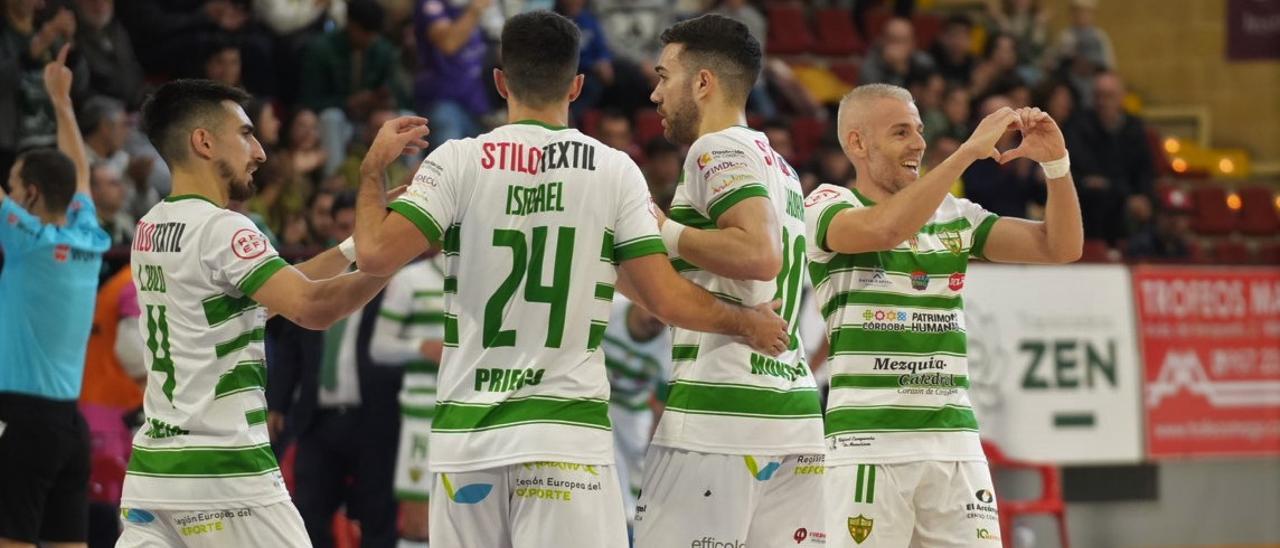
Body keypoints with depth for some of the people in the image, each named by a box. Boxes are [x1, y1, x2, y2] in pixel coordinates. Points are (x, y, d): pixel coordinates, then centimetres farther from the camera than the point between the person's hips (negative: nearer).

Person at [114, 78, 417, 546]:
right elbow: (313, 308, -23)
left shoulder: (151, 229, 14)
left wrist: (354, 248, 17)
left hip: (152, 467, 8)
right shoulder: (220, 229, -12)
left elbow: (273, 292, 21)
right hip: (224, 473, -8)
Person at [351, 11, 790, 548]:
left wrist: (372, 170, 10)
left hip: (466, 431, 2)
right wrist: (749, 323, 16)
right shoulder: (614, 170, 0)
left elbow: (376, 254, -9)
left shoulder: (458, 160, 0)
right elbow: (668, 301, -2)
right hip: (565, 432, -2)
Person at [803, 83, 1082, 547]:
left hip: (955, 440, 5)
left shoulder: (955, 216, 14)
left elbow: (1061, 247, 10)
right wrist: (970, 150, -21)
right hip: (868, 441, -5)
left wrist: (1055, 162, -5)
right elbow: (885, 229, -23)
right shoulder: (829, 206, -1)